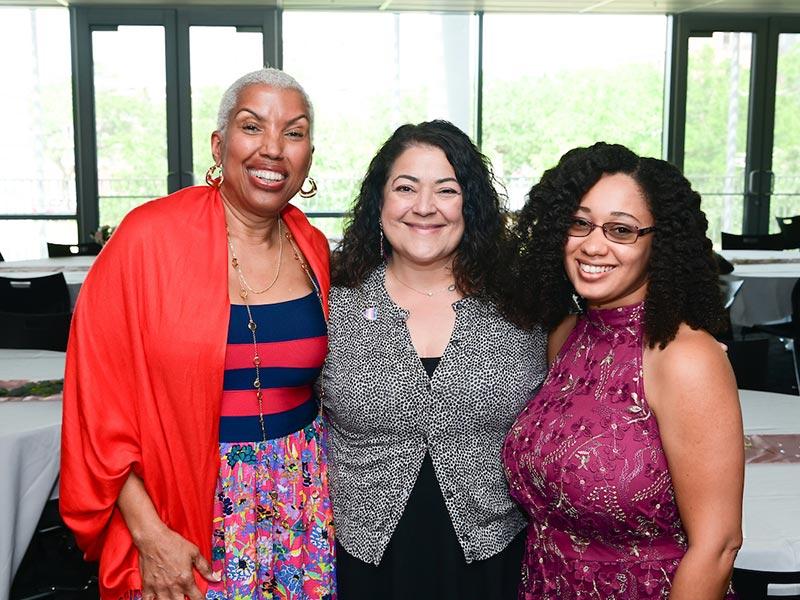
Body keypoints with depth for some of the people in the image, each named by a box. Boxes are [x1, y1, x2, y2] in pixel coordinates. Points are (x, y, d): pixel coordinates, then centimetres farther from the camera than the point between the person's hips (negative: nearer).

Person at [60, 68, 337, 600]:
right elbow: (102, 397, -12)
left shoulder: (312, 246, 1)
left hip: (302, 495, 4)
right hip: (180, 509, -4)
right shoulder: (149, 236, -13)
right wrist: (149, 533, -14)